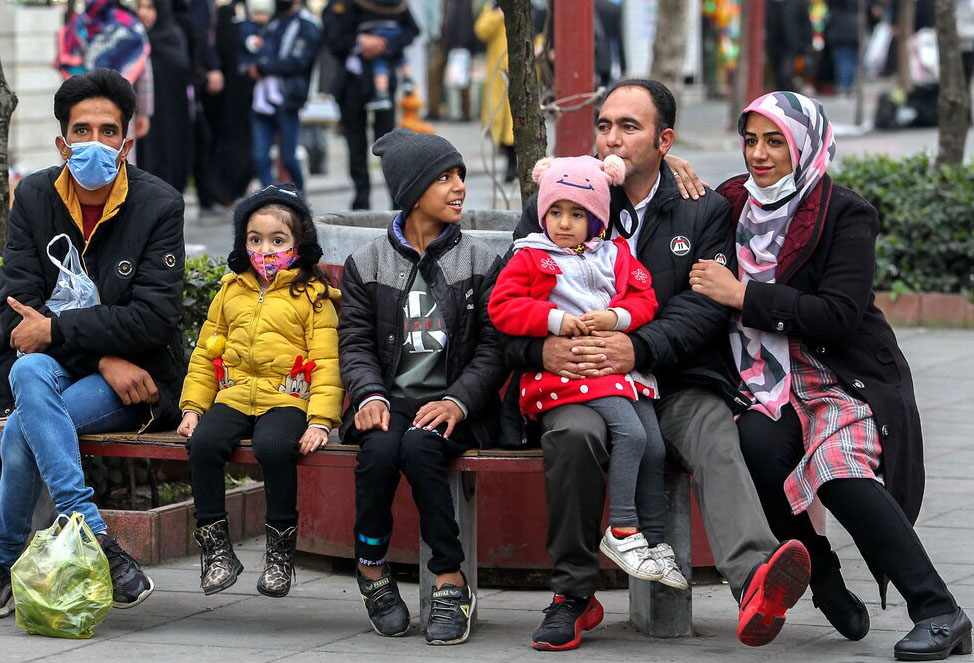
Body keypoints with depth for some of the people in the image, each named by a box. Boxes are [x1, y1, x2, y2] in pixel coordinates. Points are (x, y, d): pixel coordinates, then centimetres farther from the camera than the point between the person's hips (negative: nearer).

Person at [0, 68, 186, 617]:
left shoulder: (159, 205, -6)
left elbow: (155, 319, -14)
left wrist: (54, 329, -19)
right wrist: (103, 359, -17)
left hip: (141, 379, -3)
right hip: (61, 371, 3)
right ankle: (96, 539, -37)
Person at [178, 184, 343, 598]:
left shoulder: (312, 295, 5)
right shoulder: (231, 291, 19)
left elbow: (326, 362, -2)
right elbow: (205, 354, 22)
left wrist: (321, 420, -14)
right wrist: (193, 406, 11)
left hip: (286, 399, -4)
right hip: (233, 397, 4)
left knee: (273, 447, -35)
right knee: (203, 443, -26)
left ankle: (280, 552, -18)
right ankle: (216, 548, -13)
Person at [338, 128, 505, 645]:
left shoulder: (480, 262, 10)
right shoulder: (367, 263, 13)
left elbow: (493, 346, 2)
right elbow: (355, 342, 6)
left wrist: (457, 401, -14)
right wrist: (371, 395, -14)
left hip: (453, 410, -1)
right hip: (389, 401, 1)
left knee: (418, 446, -34)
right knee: (380, 448, -33)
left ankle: (450, 582, -25)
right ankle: (371, 568, -10)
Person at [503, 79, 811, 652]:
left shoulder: (704, 211, 9)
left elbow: (707, 304, -4)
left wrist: (638, 347, -22)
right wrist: (542, 349, -16)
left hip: (676, 381, 0)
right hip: (574, 379, 0)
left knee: (715, 438, -32)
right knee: (574, 433, -34)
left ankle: (755, 582, -60)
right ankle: (573, 595, -18)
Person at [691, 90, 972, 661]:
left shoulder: (844, 214, -6)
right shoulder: (737, 204, 12)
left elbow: (839, 314, -16)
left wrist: (743, 295, -16)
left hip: (850, 379, -4)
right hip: (774, 383, 5)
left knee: (840, 471, -32)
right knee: (755, 444, -29)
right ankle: (829, 591, -13)